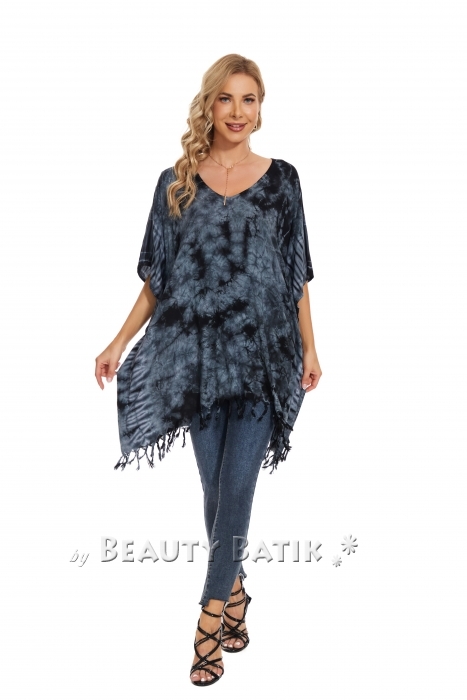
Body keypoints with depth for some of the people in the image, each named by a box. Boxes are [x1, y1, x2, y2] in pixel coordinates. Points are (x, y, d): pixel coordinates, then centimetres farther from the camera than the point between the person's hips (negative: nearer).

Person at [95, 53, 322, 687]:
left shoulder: (281, 179, 4)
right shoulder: (177, 182, 5)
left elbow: (297, 273, 7)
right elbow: (157, 277, 7)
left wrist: (309, 349, 4)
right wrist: (120, 342, 0)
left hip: (263, 356, -1)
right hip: (198, 354, 1)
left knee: (236, 487, -4)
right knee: (216, 487, 8)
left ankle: (212, 614, 6)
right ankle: (235, 590, 29)